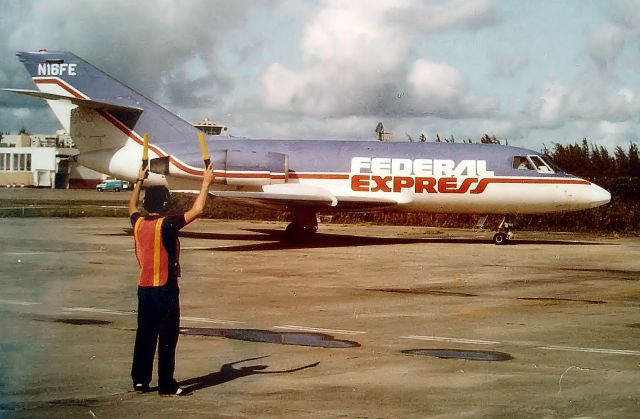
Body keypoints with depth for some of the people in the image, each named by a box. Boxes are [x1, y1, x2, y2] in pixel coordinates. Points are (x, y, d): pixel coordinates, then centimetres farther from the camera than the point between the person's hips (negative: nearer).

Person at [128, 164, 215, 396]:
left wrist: (139, 181, 35)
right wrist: (206, 183, -7)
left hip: (144, 288, 7)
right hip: (165, 290, -7)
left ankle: (140, 381, 17)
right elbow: (196, 211, -17)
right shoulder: (167, 224, -16)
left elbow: (132, 207, 26)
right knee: (167, 338, 0)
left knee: (144, 335, 12)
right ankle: (166, 385, 2)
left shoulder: (138, 223, 3)